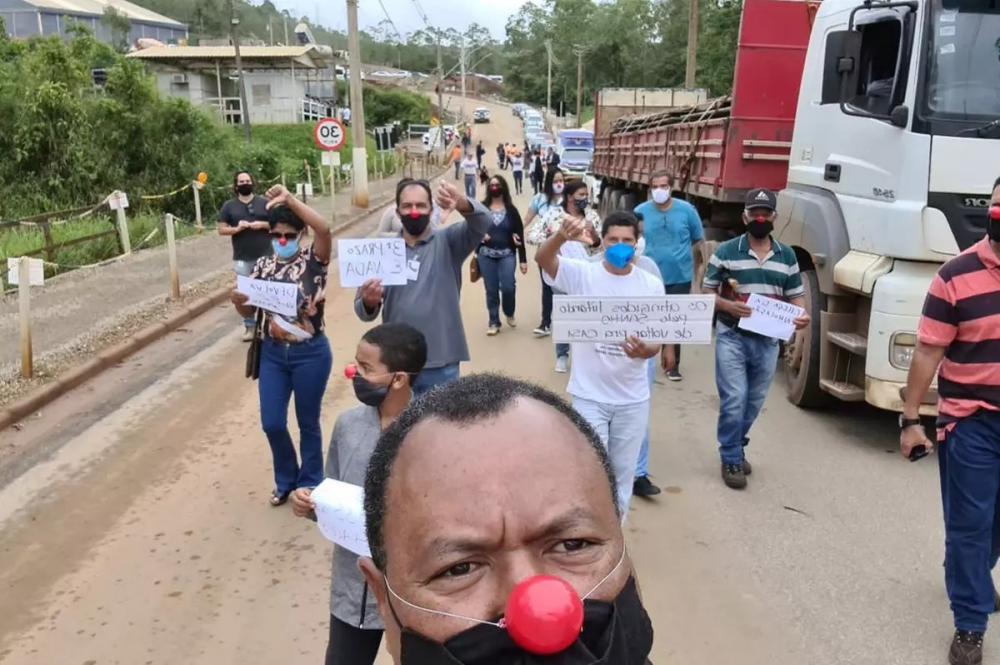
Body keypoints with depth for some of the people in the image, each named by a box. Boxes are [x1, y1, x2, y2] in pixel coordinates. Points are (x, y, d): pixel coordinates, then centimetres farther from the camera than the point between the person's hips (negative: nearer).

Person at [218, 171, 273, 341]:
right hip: (242, 259, 0)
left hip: (265, 256, 0)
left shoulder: (264, 203, 5)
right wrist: (236, 228, -15)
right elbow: (221, 229, 3)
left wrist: (262, 224, -12)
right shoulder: (229, 206, 5)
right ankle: (249, 327, 13)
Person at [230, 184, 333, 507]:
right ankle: (286, 479, 34)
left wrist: (289, 199, -35)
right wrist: (238, 301, -17)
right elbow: (249, 311, 6)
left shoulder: (313, 261, -9)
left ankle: (310, 485, 30)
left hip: (310, 353, -4)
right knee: (272, 423, 8)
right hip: (273, 353, 4)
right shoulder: (263, 266, 4)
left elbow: (324, 229, -30)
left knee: (307, 422, 10)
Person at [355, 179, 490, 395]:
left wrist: (461, 203, -40)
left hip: (441, 365, -1)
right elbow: (364, 311, 3)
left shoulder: (448, 242, -1)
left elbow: (483, 223, -19)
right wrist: (368, 303, -22)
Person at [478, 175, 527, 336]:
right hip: (486, 255, 1)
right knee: (491, 290, 3)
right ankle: (494, 323, 17)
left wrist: (523, 259, -3)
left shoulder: (511, 210, 1)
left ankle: (509, 314, 17)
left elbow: (520, 235, 1)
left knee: (508, 287, -13)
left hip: (507, 255, -1)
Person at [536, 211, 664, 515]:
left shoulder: (651, 285, -2)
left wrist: (645, 350, -26)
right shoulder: (582, 274, -8)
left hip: (632, 398, 3)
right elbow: (542, 258, -26)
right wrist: (563, 236, -47)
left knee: (623, 470, 16)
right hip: (589, 395, -2)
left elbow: (656, 341, -2)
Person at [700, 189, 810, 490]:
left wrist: (802, 315, -10)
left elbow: (796, 295, 12)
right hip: (732, 338, -4)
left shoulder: (787, 256, 7)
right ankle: (731, 460, 9)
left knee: (754, 402, 15)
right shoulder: (725, 252, -3)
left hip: (768, 340, 4)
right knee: (734, 401, -7)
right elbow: (707, 293, 0)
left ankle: (736, 449, 35)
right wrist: (729, 306, -20)